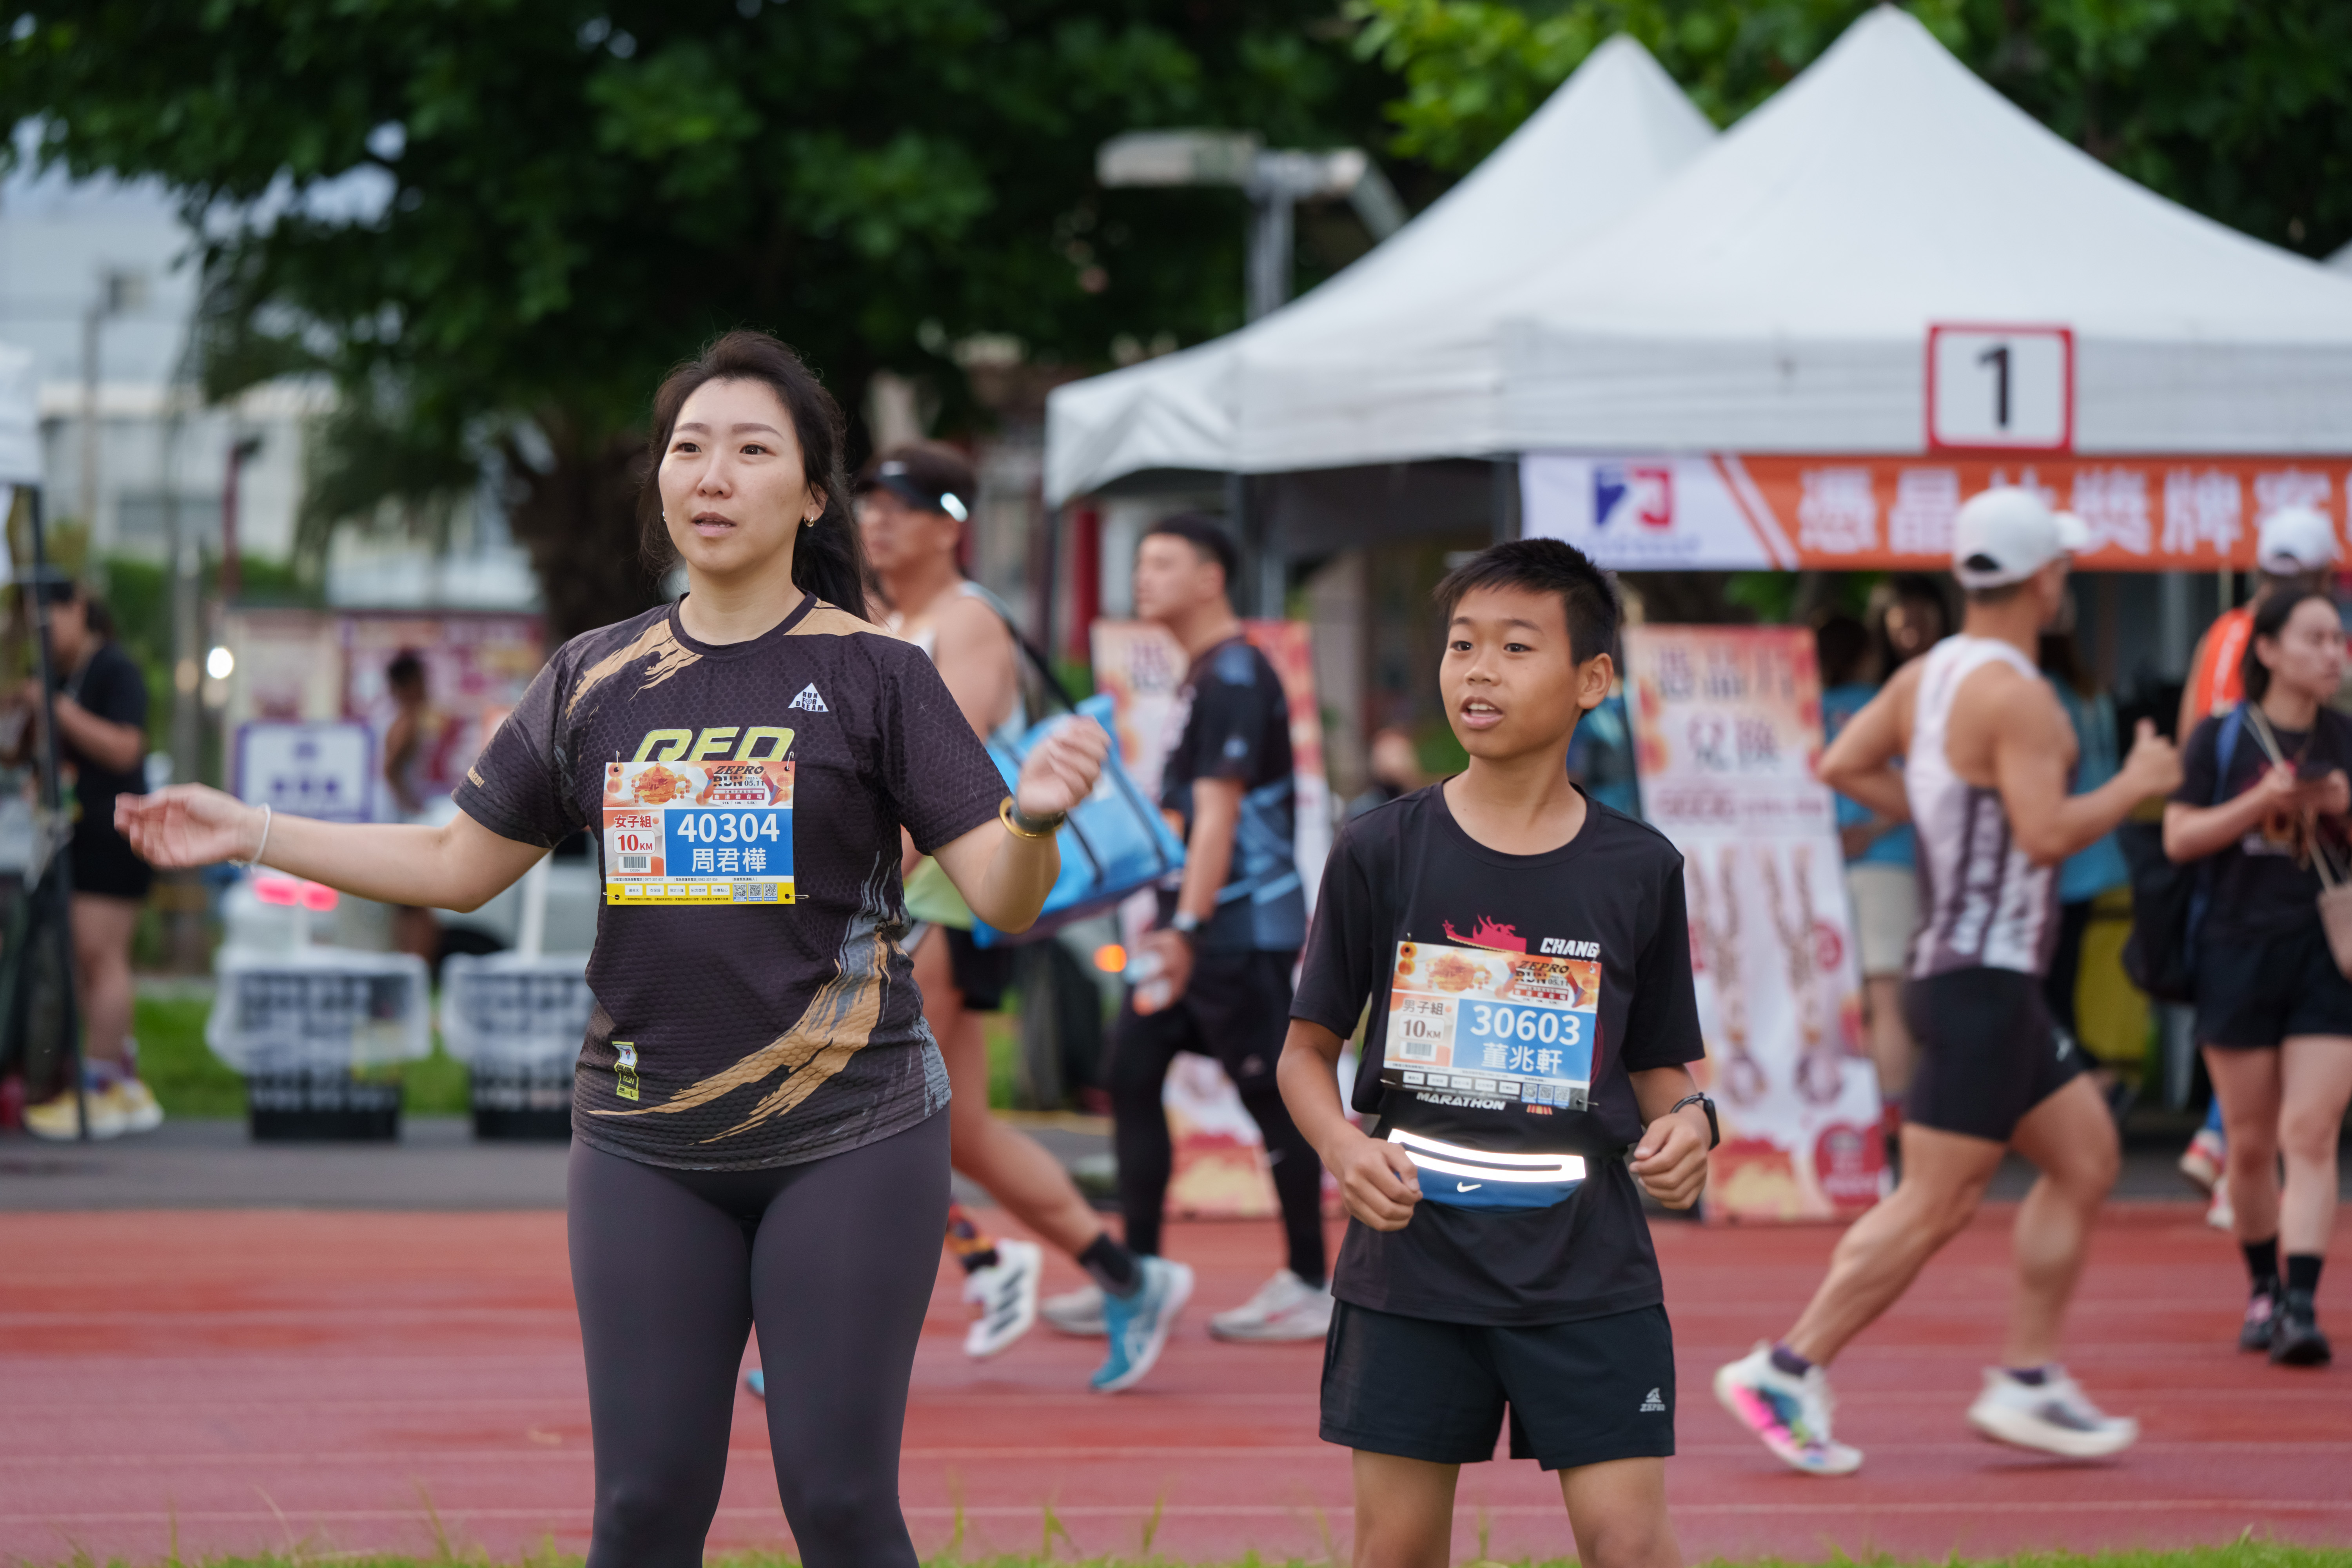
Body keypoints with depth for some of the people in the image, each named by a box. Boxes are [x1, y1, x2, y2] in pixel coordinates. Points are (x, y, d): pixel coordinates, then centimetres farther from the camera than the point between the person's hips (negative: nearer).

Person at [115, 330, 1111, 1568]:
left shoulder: (873, 676, -3)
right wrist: (247, 835, 10)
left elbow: (1002, 899, -8)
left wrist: (1035, 815, -30)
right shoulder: (596, 679, 7)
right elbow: (460, 863, 15)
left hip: (848, 1141, -3)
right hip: (647, 1148, 3)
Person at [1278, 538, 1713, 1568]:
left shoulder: (1637, 869, 3)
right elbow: (1308, 1049, 7)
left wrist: (1684, 1123, -10)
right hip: (1413, 1251, 0)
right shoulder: (1380, 853, 1)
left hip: (1588, 1261, 0)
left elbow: (1658, 1064, 12)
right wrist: (1344, 1146, -12)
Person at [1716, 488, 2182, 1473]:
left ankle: (2026, 1382, 16)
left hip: (1986, 981, 10)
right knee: (1935, 1206, -7)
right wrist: (2136, 785, -10)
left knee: (2086, 1160, 15)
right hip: (1983, 980, -10)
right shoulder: (2015, 695, -18)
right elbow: (2046, 836, -25)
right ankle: (1786, 1373, -4)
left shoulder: (1927, 675, 9)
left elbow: (1841, 766, 14)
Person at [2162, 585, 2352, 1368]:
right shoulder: (2222, 739, 1)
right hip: (2239, 952, 0)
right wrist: (2259, 803, -15)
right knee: (2250, 1143, 7)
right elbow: (2180, 837, -3)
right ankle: (2263, 1289, 26)